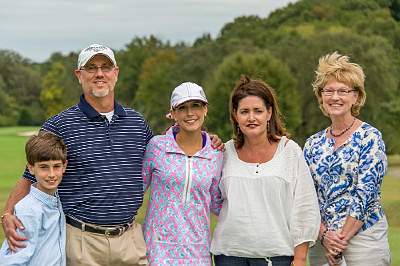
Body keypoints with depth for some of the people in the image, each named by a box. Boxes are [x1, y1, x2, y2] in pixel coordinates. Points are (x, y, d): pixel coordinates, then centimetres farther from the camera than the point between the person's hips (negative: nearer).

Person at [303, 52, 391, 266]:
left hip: (363, 235, -4)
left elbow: (366, 193, -12)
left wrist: (341, 239, -14)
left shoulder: (370, 137, -5)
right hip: (321, 239, 4)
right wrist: (324, 234, -10)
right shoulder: (313, 144, 9)